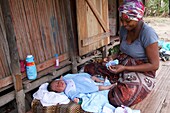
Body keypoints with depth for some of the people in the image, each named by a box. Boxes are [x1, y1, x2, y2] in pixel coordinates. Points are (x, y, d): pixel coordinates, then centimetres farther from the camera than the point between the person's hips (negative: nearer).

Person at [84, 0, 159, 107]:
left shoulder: (148, 33, -20)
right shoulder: (124, 29, 1)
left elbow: (154, 65, -18)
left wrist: (125, 68, -23)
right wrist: (113, 57, -6)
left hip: (141, 72, -6)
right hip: (122, 66, 7)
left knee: (118, 99, -33)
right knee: (89, 68, -4)